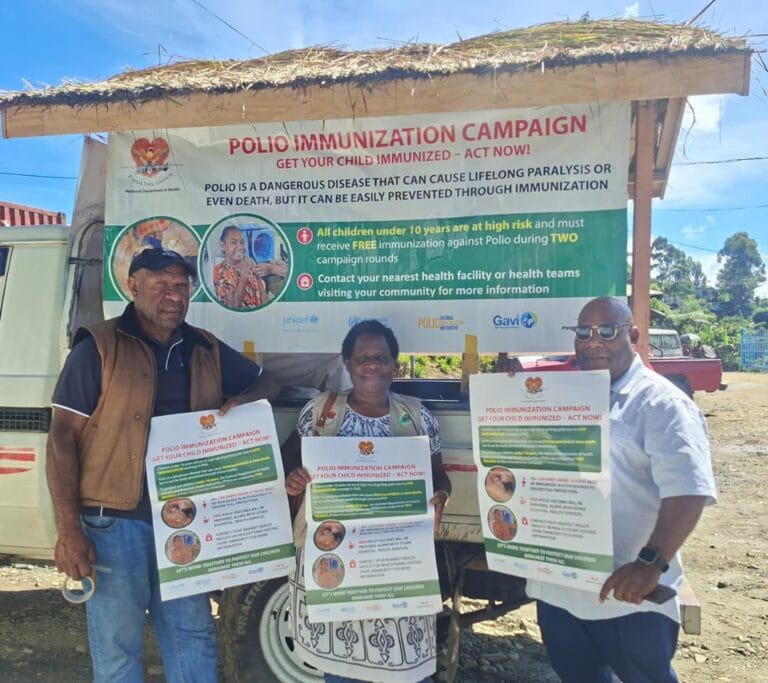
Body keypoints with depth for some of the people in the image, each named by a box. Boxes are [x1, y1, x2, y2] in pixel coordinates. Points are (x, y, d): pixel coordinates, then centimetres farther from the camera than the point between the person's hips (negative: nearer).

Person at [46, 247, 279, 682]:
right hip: (115, 521, -4)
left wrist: (242, 401, -4)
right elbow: (63, 438, -7)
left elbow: (266, 383, 21)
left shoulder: (206, 350, 9)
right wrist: (69, 530, -12)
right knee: (117, 645, 6)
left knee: (194, 637, 13)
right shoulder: (99, 348, -5)